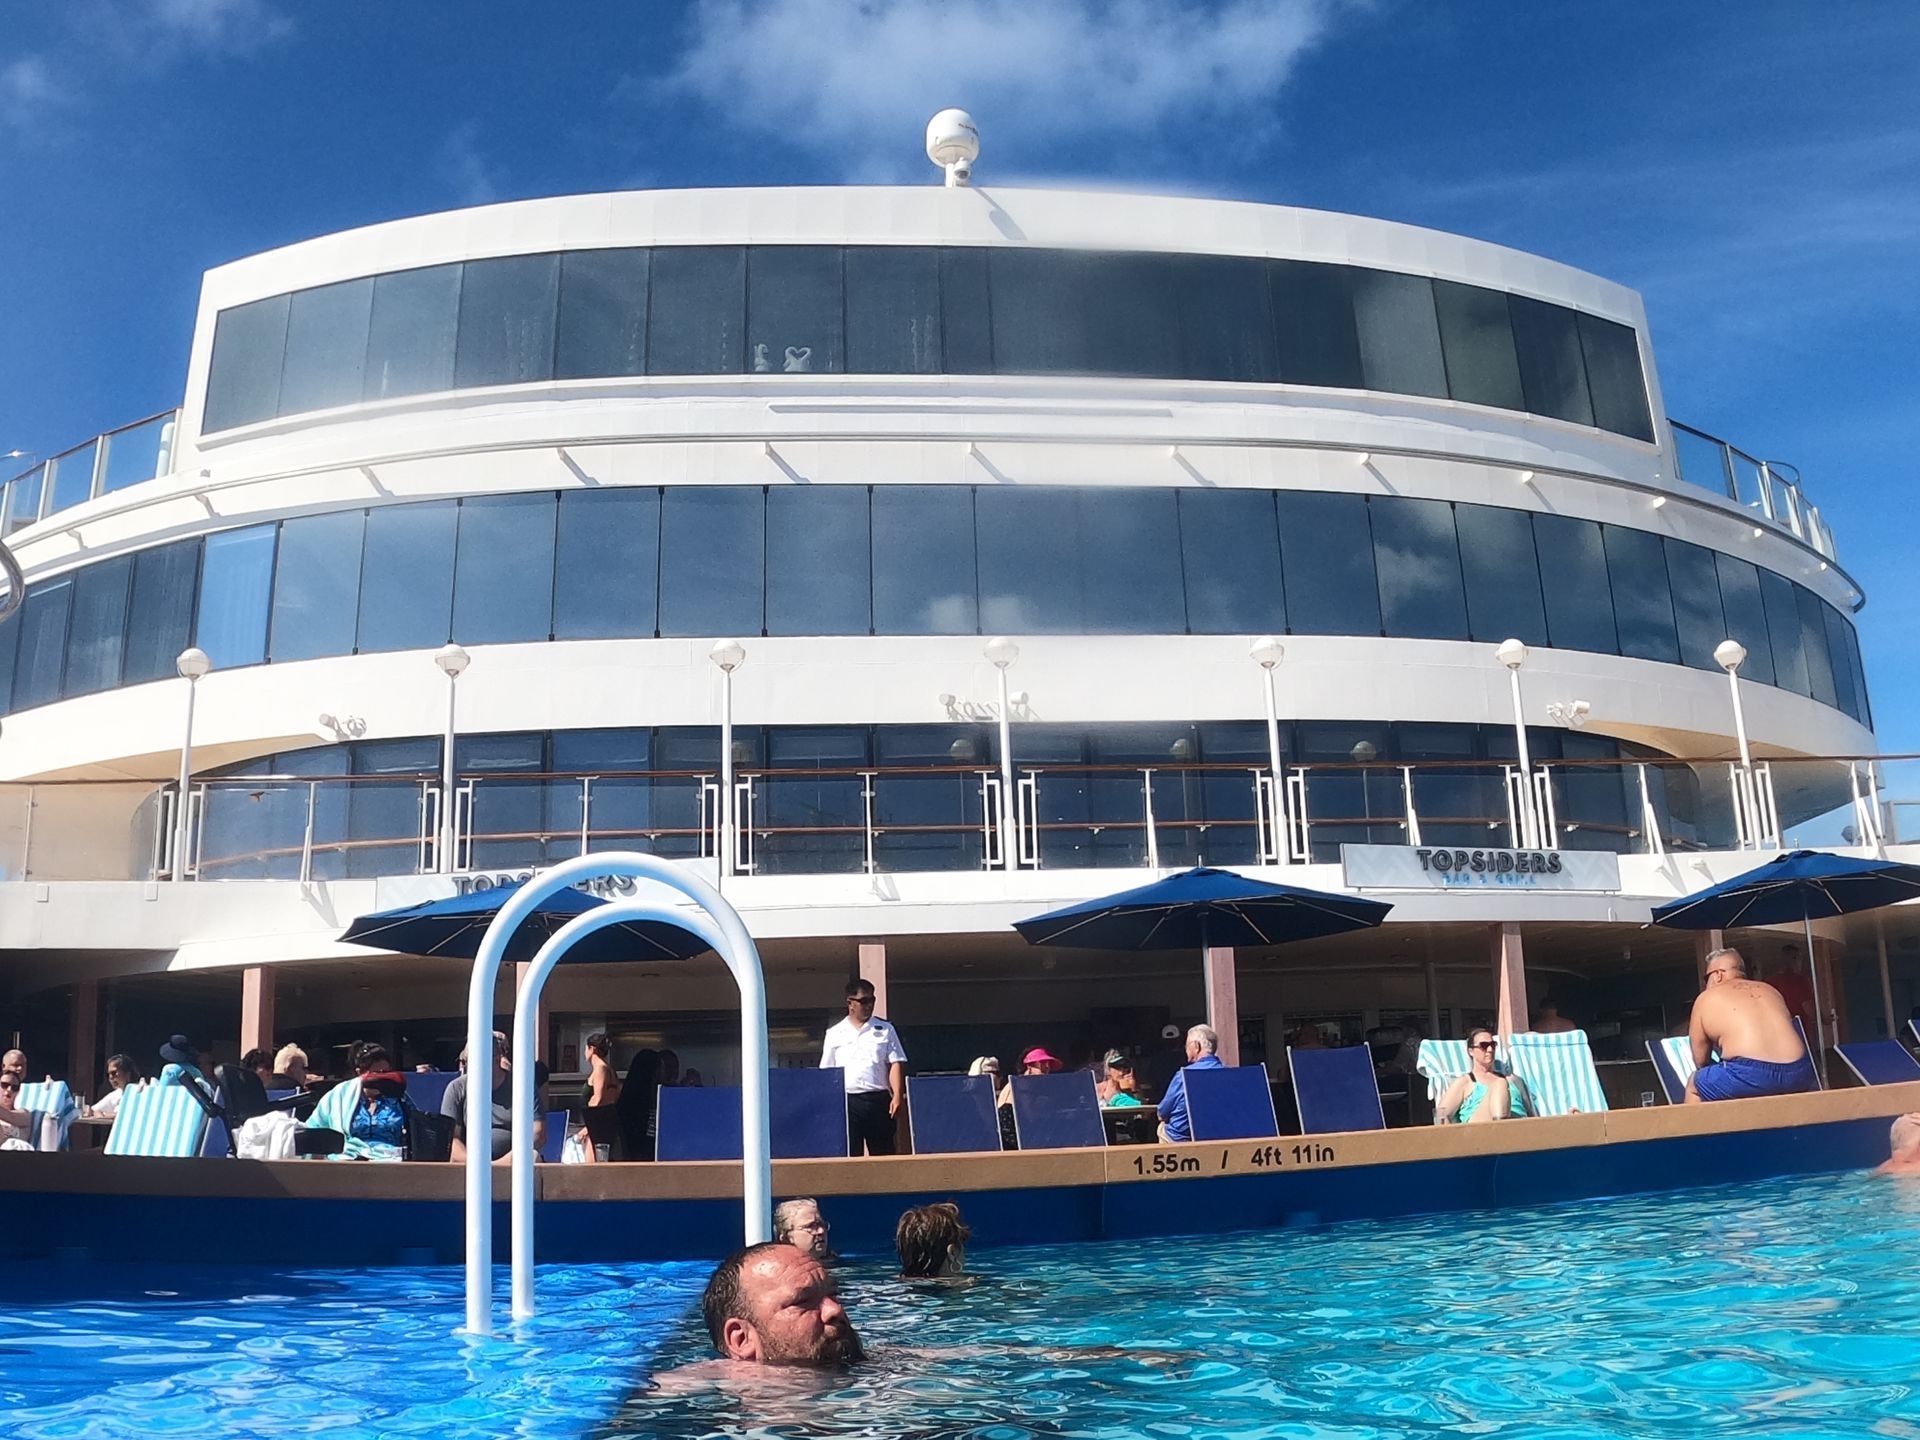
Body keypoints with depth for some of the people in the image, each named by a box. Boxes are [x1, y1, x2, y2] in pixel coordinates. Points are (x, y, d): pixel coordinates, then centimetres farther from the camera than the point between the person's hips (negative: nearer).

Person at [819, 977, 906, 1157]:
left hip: (878, 1100, 0)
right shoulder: (835, 1034, 11)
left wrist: (897, 1096, -9)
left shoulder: (885, 1030, 10)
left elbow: (896, 1064, 4)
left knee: (883, 1153, 1)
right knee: (848, 1154, -2)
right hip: (846, 1101, 0)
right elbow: (826, 1072, 11)